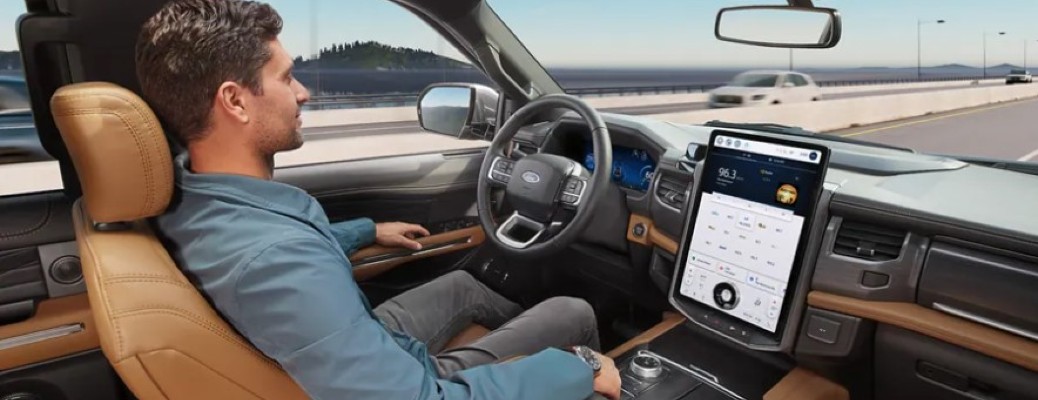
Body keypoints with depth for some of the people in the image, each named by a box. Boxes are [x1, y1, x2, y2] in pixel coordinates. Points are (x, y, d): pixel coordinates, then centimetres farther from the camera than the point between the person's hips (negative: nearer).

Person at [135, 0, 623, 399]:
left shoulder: (191, 190, -11)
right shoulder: (271, 261, -42)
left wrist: (369, 231, 24)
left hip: (359, 347, 8)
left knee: (461, 283, 28)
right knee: (573, 313, 4)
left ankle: (530, 336, 54)